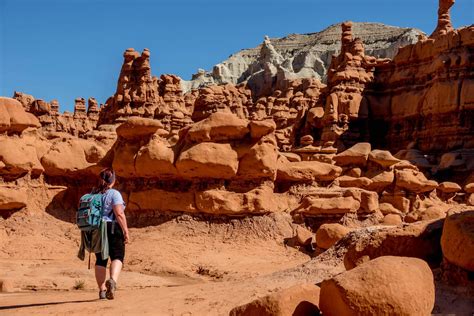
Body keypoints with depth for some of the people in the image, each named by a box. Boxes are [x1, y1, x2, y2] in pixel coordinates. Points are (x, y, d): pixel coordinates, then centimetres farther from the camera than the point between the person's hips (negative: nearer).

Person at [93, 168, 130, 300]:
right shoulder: (114, 194, -8)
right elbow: (119, 214, -16)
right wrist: (126, 231, -13)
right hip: (112, 228, -6)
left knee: (100, 259, 10)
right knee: (117, 256, -3)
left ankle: (102, 290, 11)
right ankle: (112, 280, -29)